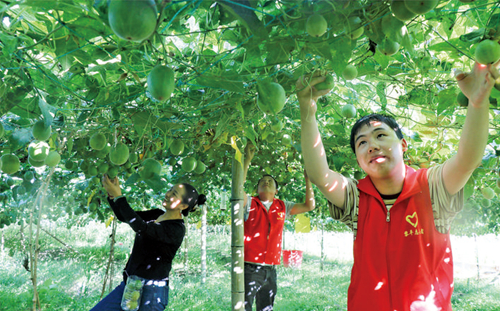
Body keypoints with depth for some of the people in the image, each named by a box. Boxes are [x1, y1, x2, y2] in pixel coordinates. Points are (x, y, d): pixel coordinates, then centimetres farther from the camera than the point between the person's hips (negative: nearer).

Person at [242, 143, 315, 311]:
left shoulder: (282, 207, 10)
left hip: (270, 271, 4)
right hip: (250, 268, -4)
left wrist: (307, 179, 7)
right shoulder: (250, 204, 0)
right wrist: (247, 160, -18)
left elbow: (309, 205, 10)